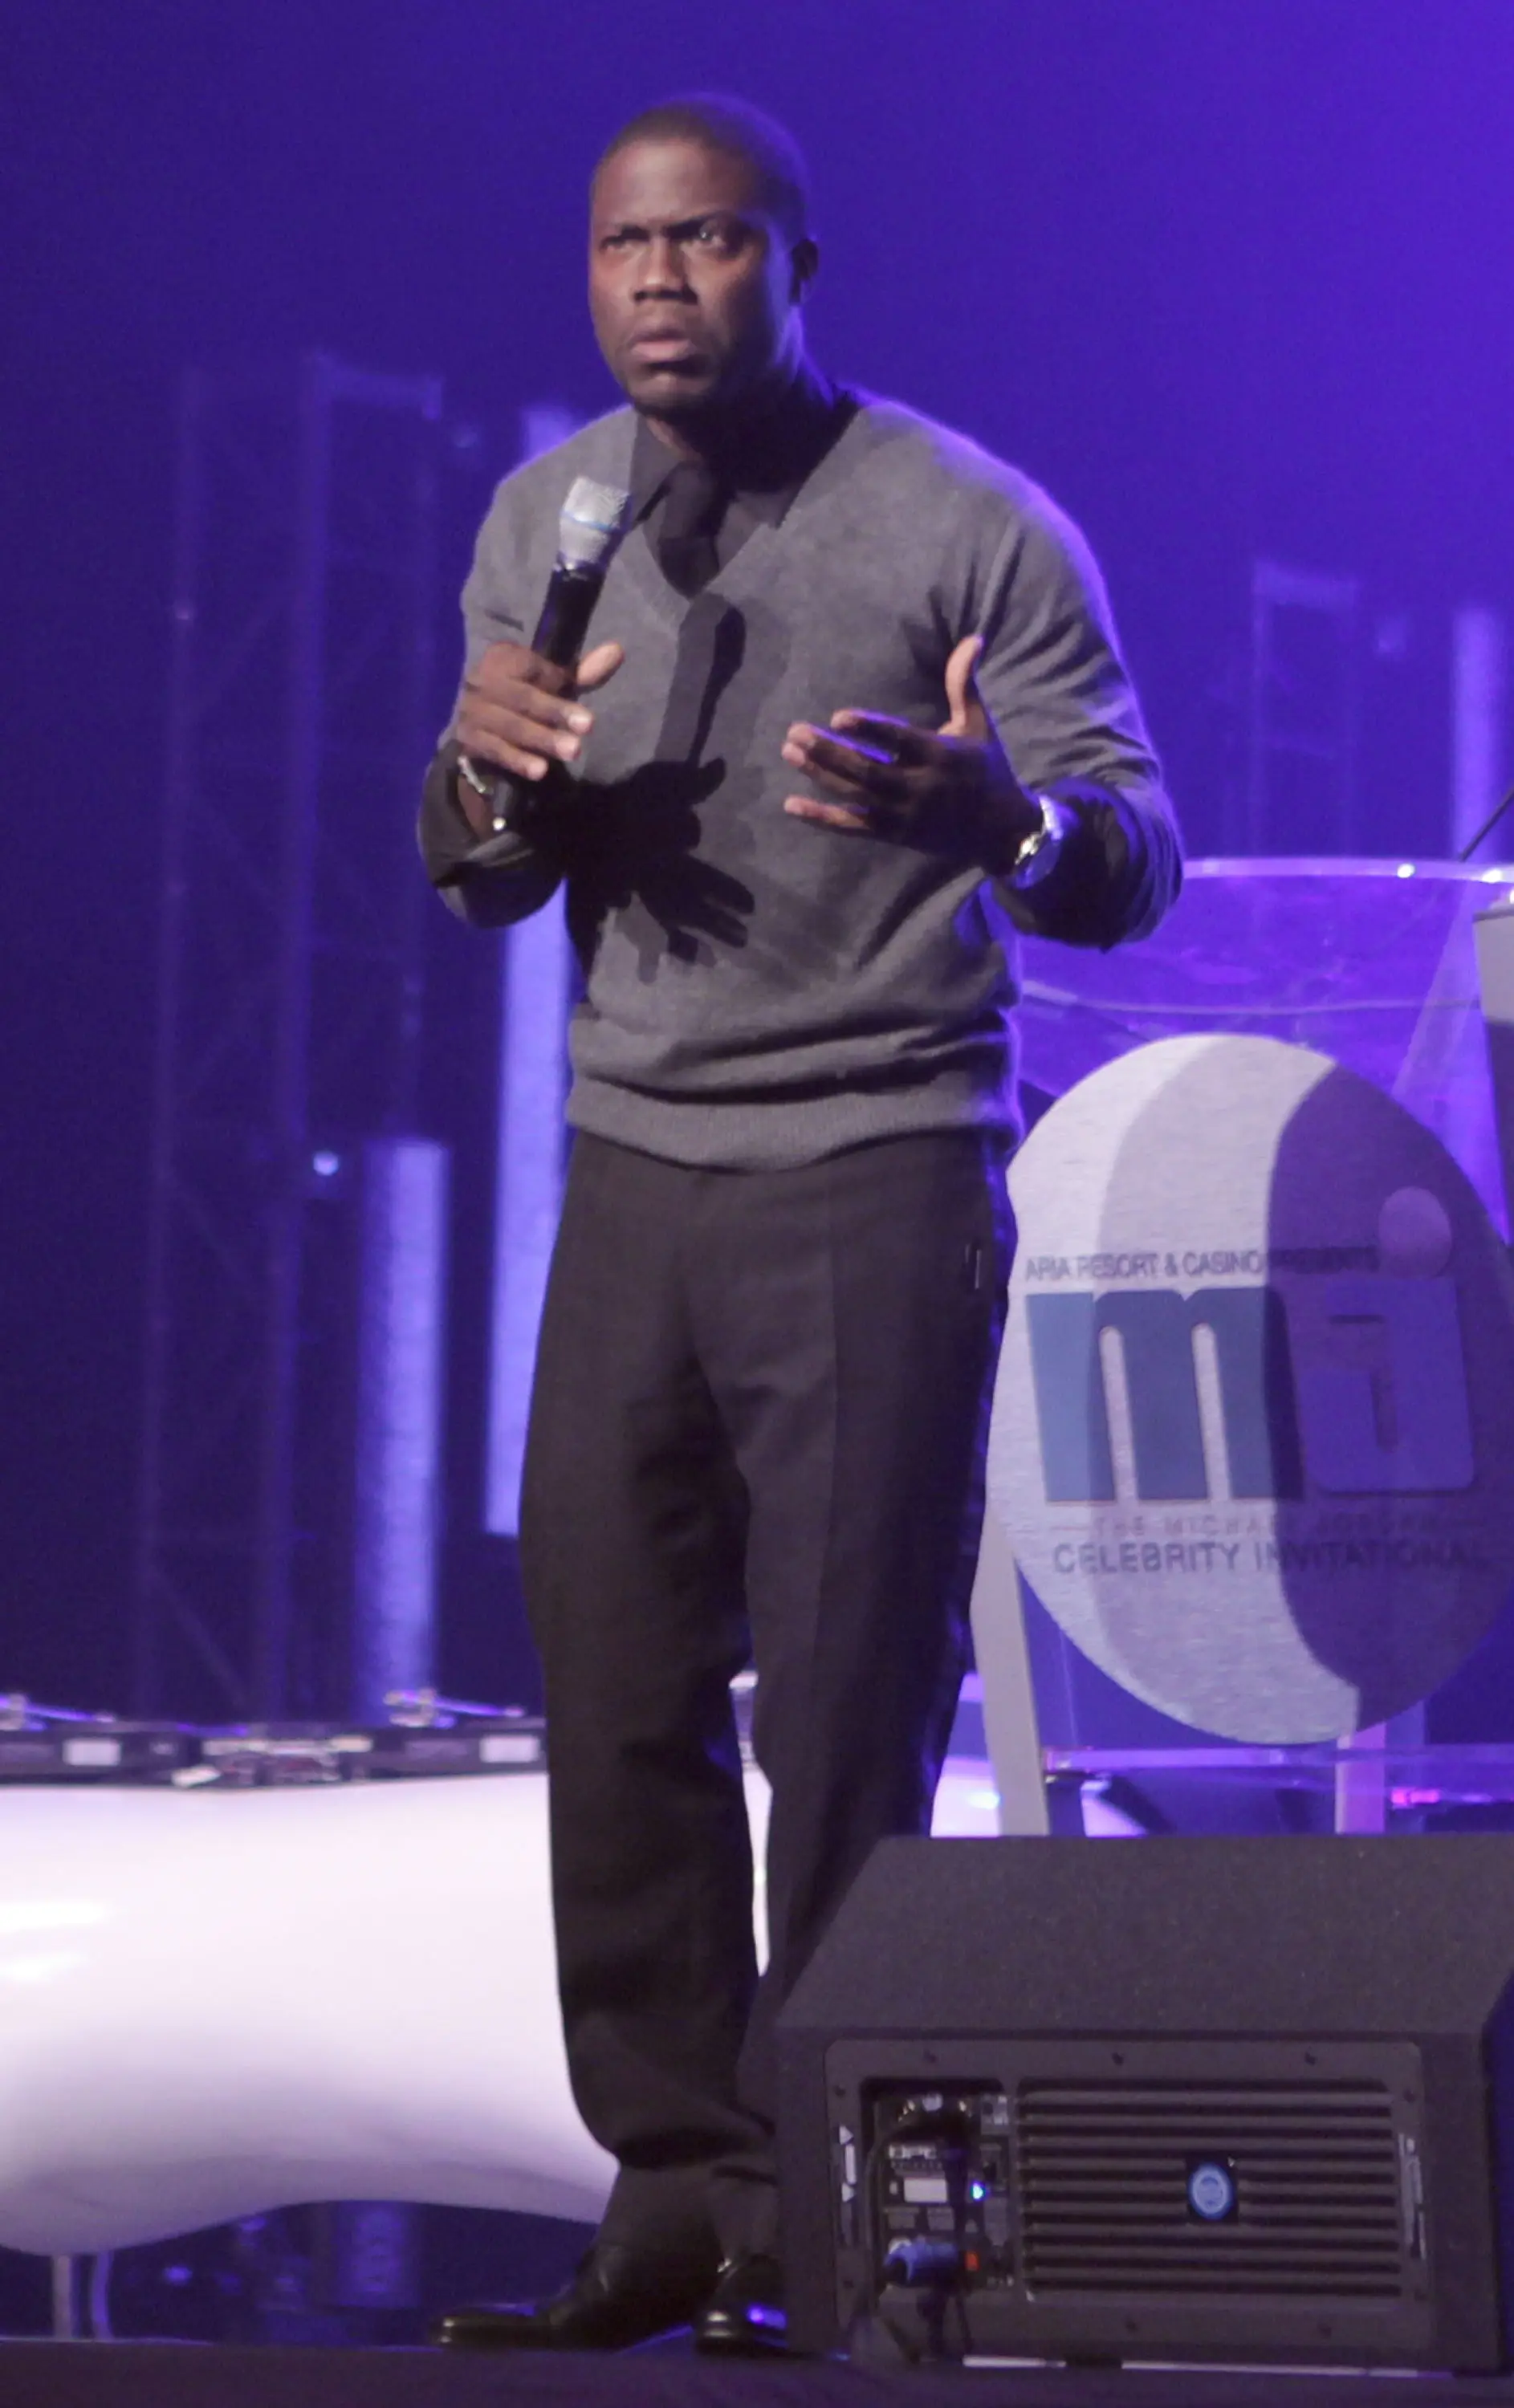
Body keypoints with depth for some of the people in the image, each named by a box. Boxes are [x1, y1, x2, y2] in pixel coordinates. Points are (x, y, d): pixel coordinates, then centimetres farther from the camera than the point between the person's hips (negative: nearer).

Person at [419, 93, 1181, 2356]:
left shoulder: (971, 530, -6)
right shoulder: (546, 521, 10)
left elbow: (1133, 871, -8)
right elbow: (486, 887, 16)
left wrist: (1002, 813, -30)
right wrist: (483, 776, -8)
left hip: (881, 1174, -5)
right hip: (635, 1170, 5)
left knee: (849, 1721, -5)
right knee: (618, 1702, 1)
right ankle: (679, 2190, 8)